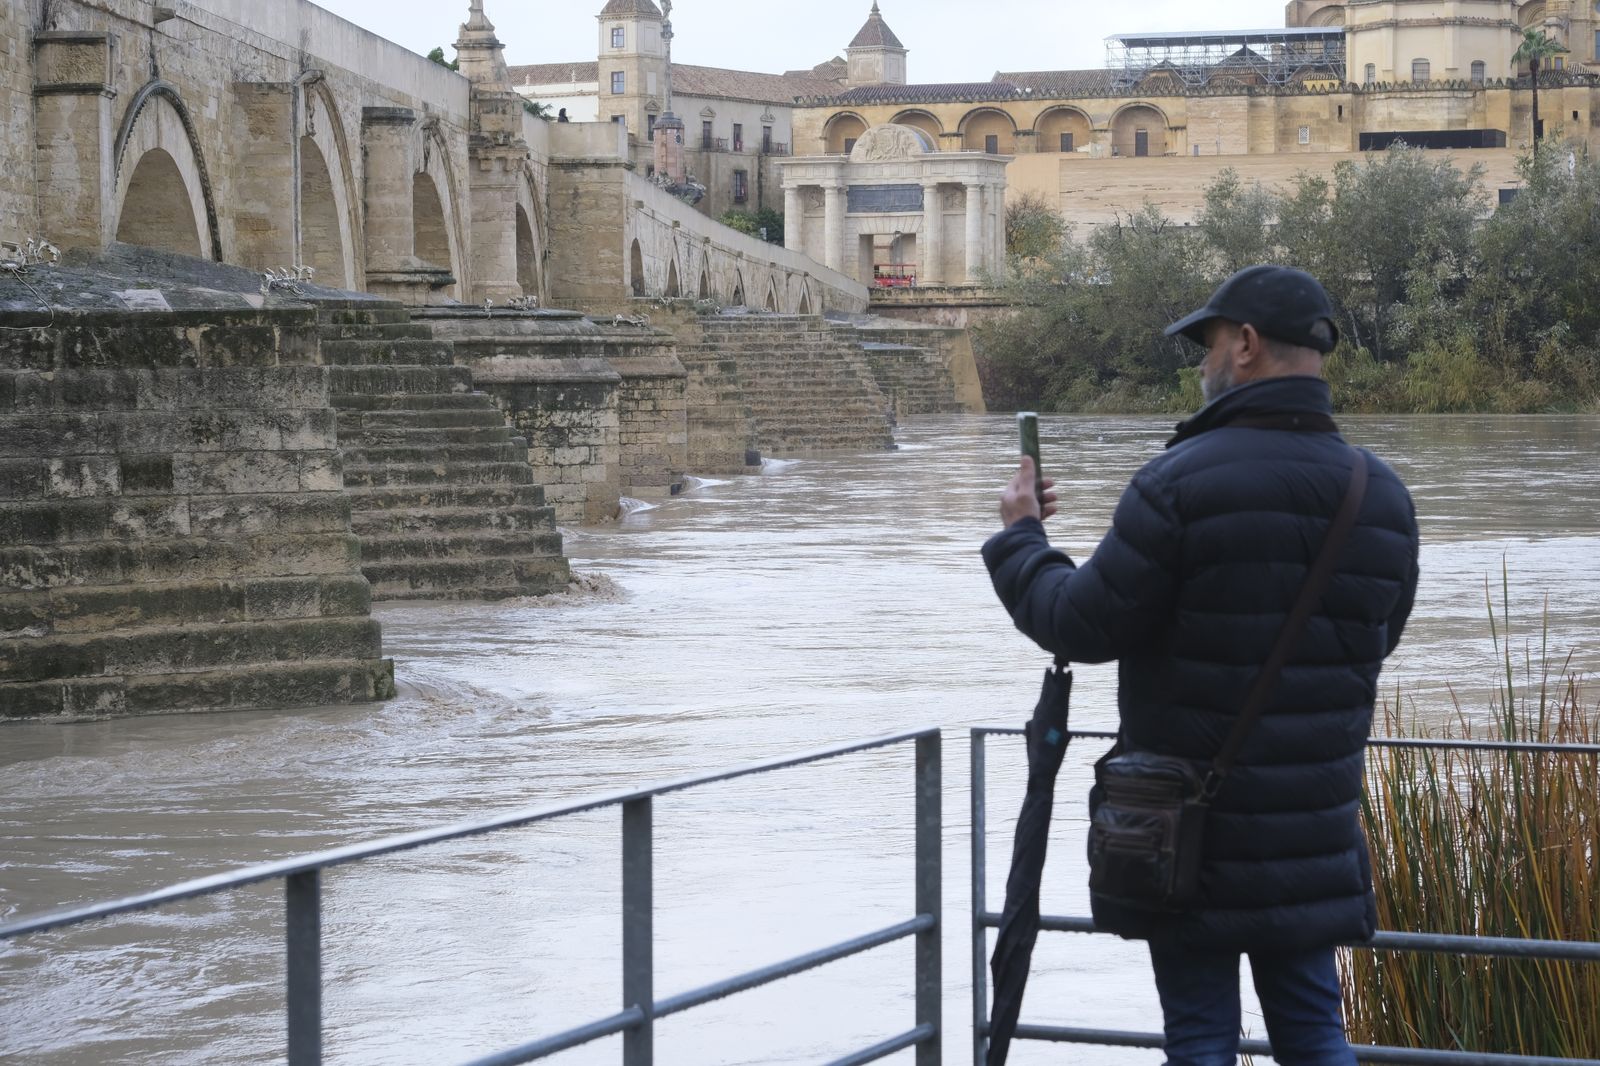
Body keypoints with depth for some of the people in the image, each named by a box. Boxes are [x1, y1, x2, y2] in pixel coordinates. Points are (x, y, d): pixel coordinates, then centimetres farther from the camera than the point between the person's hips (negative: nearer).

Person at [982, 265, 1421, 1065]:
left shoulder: (1182, 483, -15)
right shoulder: (1383, 496, 2)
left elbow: (1082, 628, -10)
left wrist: (1019, 538, 8)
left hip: (1191, 831, -5)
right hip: (1313, 831, 5)